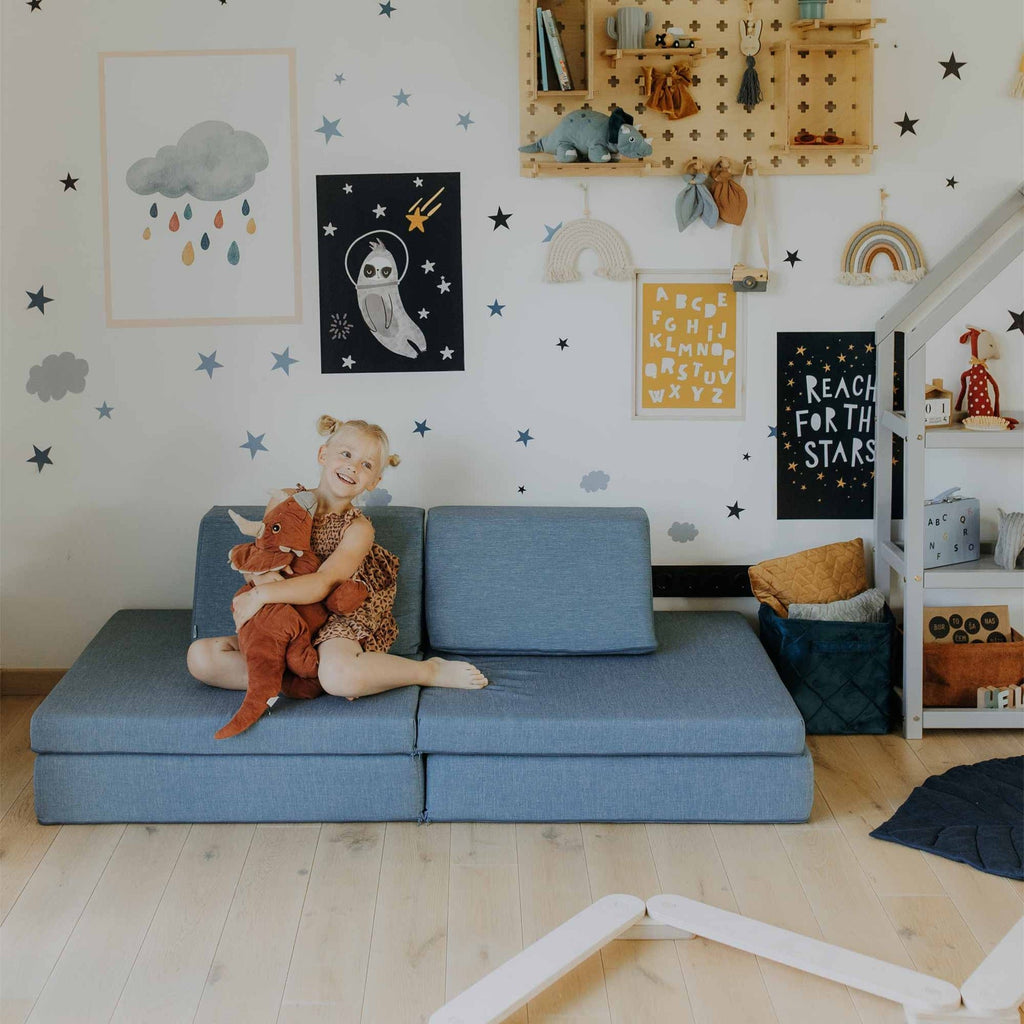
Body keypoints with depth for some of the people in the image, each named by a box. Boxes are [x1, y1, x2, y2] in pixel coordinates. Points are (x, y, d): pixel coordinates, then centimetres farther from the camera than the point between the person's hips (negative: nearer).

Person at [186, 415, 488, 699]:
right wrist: (262, 575, -18)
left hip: (336, 624, -5)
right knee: (200, 657, -14)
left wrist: (261, 594, -30)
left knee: (339, 677, -40)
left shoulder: (358, 529, -7)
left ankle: (430, 671, -16)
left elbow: (323, 584, -22)